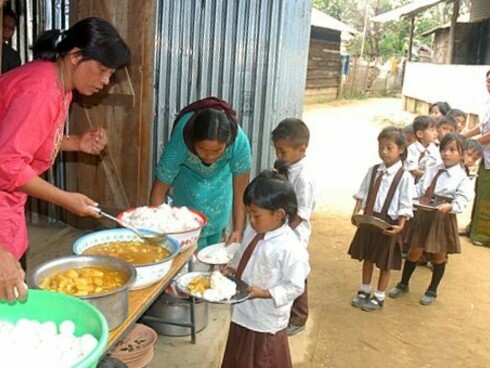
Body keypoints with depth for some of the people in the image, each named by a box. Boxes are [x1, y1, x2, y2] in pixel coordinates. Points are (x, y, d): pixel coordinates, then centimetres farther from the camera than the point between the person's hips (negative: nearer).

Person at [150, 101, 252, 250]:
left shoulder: (239, 141, -39)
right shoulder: (180, 143, -40)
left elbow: (240, 191, -28)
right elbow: (159, 191, -28)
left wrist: (238, 230, -30)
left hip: (221, 177, 1)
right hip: (188, 174, -1)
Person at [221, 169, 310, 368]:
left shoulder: (290, 248, -27)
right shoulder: (253, 232, -3)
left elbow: (294, 286, -22)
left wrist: (264, 293, -28)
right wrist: (231, 269, -3)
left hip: (266, 321, -7)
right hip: (243, 314, 7)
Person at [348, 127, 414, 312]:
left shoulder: (404, 177, -13)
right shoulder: (373, 171, 1)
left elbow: (405, 205, -13)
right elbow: (362, 193, 4)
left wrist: (400, 225, -22)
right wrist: (356, 212, -7)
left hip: (388, 223, -4)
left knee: (385, 263, 10)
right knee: (367, 257, 18)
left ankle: (379, 297, 26)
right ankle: (364, 291, 35)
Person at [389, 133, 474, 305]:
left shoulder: (462, 178, -8)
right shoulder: (431, 171, 6)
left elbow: (462, 199, -19)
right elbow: (418, 190, 5)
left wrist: (449, 206, -38)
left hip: (443, 219, -3)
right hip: (423, 215, 4)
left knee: (439, 255, 12)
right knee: (415, 251, 13)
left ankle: (432, 291, 30)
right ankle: (403, 284, 31)